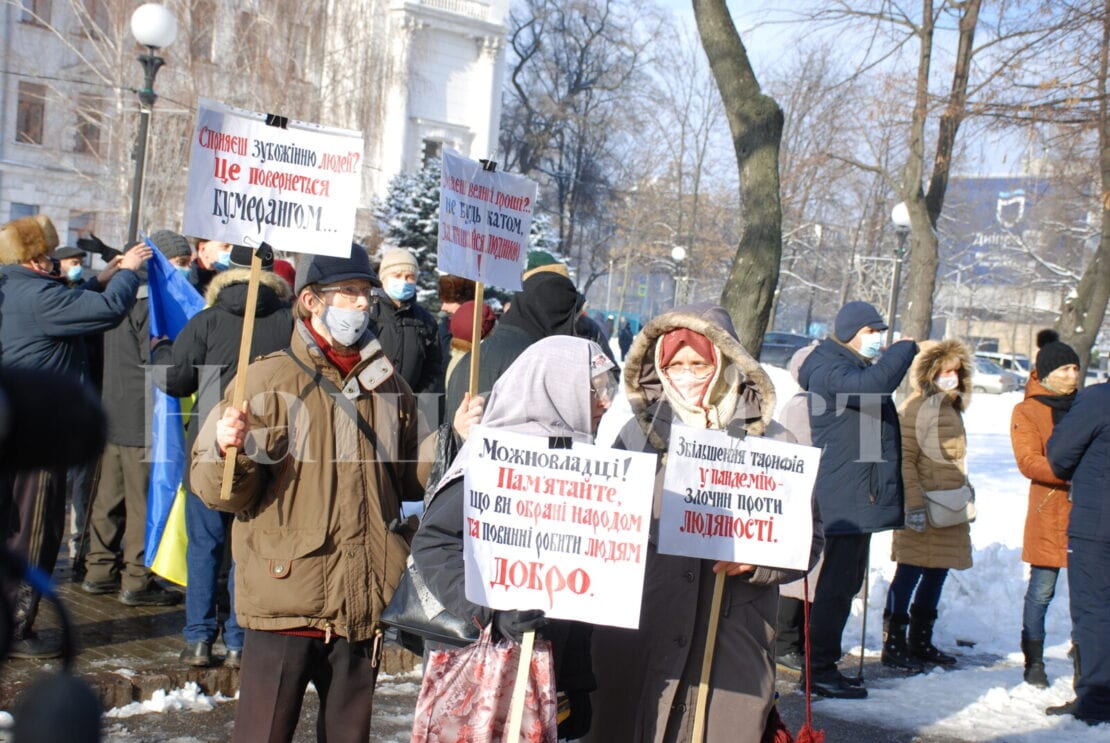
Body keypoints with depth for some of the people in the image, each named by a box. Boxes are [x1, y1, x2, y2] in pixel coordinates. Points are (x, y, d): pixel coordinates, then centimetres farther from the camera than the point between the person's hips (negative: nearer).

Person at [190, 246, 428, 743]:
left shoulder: (388, 386, 11)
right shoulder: (269, 380, -3)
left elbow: (411, 481, 19)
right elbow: (220, 492, -7)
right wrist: (228, 452, -27)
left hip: (366, 603, 5)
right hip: (287, 601, -4)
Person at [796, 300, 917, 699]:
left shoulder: (857, 368, 20)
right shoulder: (830, 371, -13)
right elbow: (870, 387, -32)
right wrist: (904, 349, -20)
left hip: (861, 497, 11)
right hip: (845, 498, -11)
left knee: (846, 581, 15)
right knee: (838, 582, -8)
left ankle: (823, 662, 23)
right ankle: (820, 669, -4)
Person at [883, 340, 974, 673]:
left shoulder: (952, 408, 17)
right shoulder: (915, 407, -10)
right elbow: (904, 460, -16)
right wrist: (914, 504, -21)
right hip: (923, 509, -9)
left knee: (936, 574, 13)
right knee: (909, 574, -4)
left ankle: (921, 642, 24)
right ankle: (893, 645, 3)